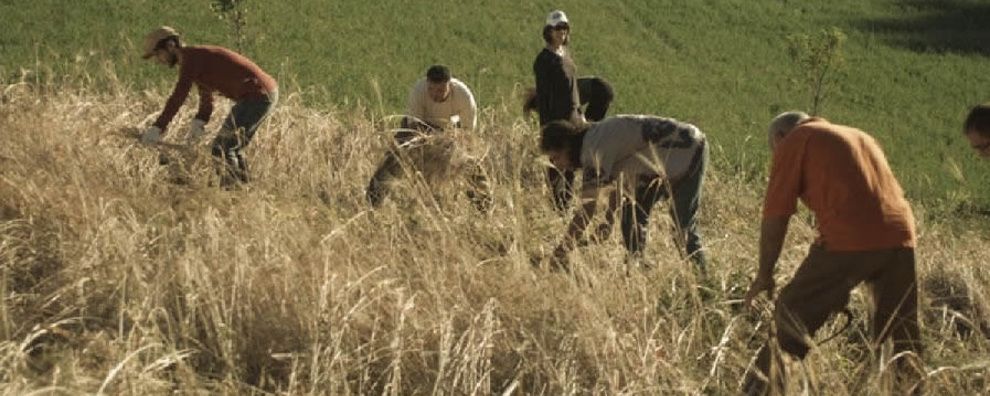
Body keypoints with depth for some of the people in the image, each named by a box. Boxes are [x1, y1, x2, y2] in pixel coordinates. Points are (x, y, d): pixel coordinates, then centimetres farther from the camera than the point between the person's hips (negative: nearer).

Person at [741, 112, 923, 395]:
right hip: (901, 239, 6)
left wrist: (764, 277, 13)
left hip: (848, 242, -6)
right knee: (904, 337, 18)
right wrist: (840, 288, 38)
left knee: (790, 319, 5)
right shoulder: (861, 137, 32)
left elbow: (776, 216, 4)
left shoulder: (794, 141, 11)